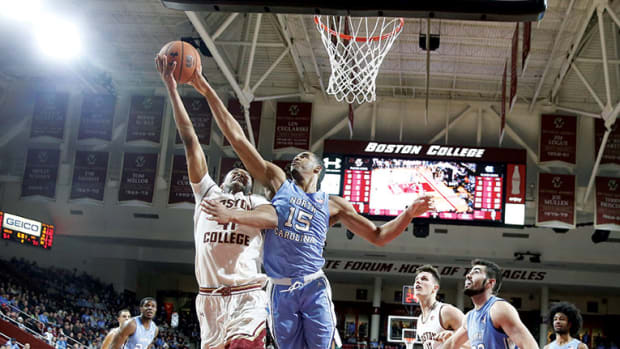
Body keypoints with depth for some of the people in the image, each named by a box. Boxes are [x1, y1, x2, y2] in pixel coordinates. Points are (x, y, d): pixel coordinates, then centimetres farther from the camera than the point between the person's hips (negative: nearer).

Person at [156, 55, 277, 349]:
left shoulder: (257, 202, 17)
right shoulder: (208, 192, 21)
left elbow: (273, 218, -9)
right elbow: (190, 140, 15)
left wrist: (232, 213, -25)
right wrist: (171, 88, 11)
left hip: (248, 297, -2)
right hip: (210, 298, 3)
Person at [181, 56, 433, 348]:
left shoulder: (333, 205, 12)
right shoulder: (278, 182, 10)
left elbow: (378, 236, 13)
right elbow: (237, 137, 5)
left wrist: (409, 213, -4)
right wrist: (207, 91, 1)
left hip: (314, 288, 0)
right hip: (280, 289, 0)